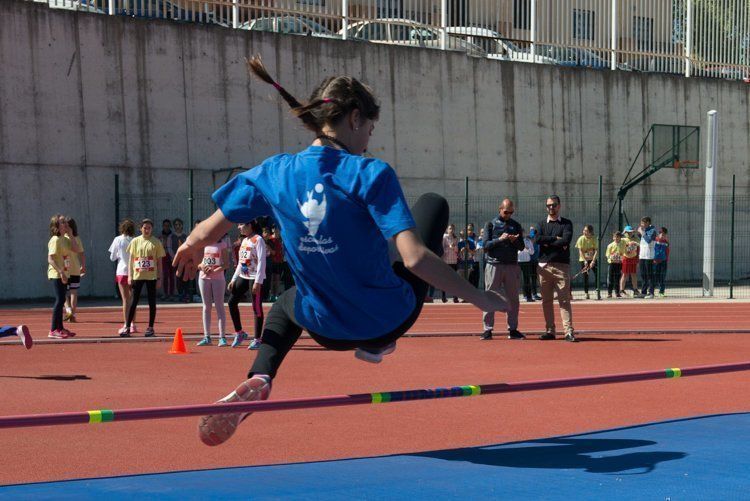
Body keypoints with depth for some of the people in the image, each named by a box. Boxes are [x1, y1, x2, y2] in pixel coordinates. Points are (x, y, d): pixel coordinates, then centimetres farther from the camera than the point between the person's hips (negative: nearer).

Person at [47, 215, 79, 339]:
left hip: (64, 274, 9)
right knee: (60, 300, -12)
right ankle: (53, 330, -10)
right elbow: (50, 259, -20)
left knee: (61, 300, 13)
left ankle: (60, 328, 20)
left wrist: (70, 235, 0)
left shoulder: (65, 239, 12)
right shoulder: (55, 240, -14)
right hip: (56, 274, -9)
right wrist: (61, 272, -27)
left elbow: (76, 249, 3)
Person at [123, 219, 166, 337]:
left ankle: (150, 328, 12)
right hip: (137, 275, 1)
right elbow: (131, 259, 8)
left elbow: (159, 261, 4)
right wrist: (129, 275, 0)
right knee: (134, 302, 0)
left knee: (152, 302, 4)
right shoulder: (135, 241, 6)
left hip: (151, 276, -1)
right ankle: (127, 328, 1)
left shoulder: (156, 242, 2)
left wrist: (159, 278, -1)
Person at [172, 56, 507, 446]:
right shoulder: (370, 174, -19)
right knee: (433, 204, 18)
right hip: (388, 321, -3)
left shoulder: (274, 172, -7)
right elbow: (414, 258, -27)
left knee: (287, 304, 43)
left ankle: (259, 379, 8)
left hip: (327, 330, 3)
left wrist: (188, 252, 26)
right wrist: (478, 297, -17)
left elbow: (206, 232, 3)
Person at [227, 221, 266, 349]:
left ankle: (257, 339, 2)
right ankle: (239, 333, 14)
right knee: (232, 302, 4)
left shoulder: (258, 240, -10)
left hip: (255, 278, -9)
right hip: (243, 276, 9)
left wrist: (258, 282, -21)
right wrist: (233, 279, 16)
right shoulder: (244, 240, 15)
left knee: (256, 308, -4)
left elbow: (261, 262, -16)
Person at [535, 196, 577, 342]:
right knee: (546, 300, 4)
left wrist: (547, 243, -5)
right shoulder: (541, 224, 14)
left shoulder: (566, 223, 8)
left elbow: (566, 240, -10)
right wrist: (556, 239, -7)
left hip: (562, 266, -3)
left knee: (564, 299, -7)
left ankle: (569, 331, -11)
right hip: (544, 266, 3)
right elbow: (538, 239, -6)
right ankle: (549, 330, 10)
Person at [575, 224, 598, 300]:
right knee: (585, 277, -2)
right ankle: (586, 293, 2)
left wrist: (593, 261, -22)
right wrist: (585, 261, -21)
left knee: (596, 275, -5)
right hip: (583, 260, -1)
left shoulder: (594, 239, -8)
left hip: (593, 260, 1)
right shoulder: (581, 239, -10)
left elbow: (596, 250, -12)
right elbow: (580, 251, -11)